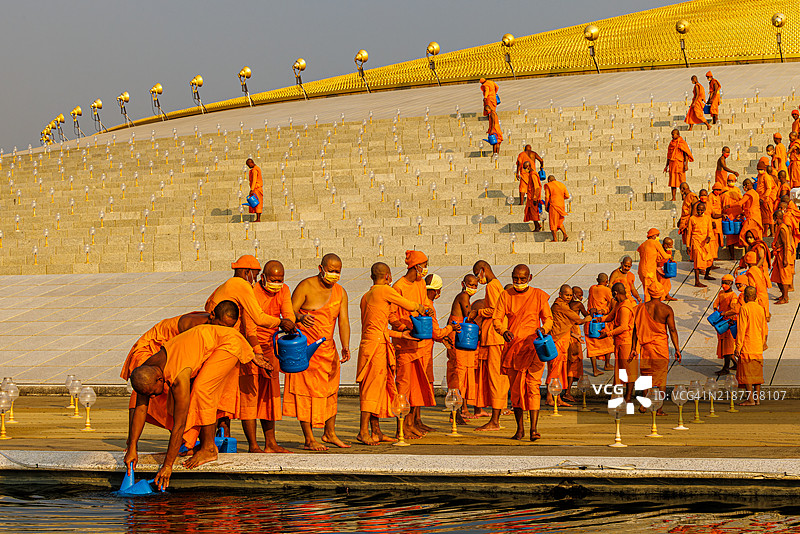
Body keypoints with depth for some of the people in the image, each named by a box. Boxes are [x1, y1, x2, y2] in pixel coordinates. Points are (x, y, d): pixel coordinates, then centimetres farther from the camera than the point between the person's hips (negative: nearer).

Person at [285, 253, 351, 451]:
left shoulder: (340, 292, 7)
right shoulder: (306, 286, -9)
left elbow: (343, 321, 0)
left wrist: (345, 346, -15)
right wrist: (300, 318, -35)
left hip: (327, 347, 6)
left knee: (330, 390, 10)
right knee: (306, 391, -7)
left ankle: (330, 434, 23)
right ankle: (309, 439, -6)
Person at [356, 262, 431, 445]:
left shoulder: (366, 297, 19)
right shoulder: (385, 290, -5)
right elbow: (409, 306, 1)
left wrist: (399, 334, 24)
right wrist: (421, 307, 23)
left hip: (368, 341, 9)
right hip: (376, 345, -9)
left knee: (378, 388, 11)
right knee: (373, 386, -9)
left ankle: (376, 431, 13)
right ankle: (363, 431, -11)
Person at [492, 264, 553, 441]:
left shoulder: (538, 295, 4)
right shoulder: (506, 295, 8)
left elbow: (548, 318, 7)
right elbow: (497, 318, 4)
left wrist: (544, 329, -16)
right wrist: (503, 331, -18)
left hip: (532, 345, -3)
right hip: (512, 346, 3)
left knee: (533, 385, -14)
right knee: (515, 388, 6)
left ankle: (534, 428, -18)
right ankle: (520, 428, 16)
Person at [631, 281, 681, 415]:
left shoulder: (641, 308, 1)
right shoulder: (667, 309, -5)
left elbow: (636, 329, 2)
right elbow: (672, 330, -9)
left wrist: (633, 348, 7)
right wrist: (677, 349, -7)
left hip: (646, 345, 2)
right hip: (661, 345, -2)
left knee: (646, 375, 16)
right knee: (661, 378, 4)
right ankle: (659, 408, 2)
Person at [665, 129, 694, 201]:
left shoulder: (682, 143, -4)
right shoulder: (671, 143, 15)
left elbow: (686, 154, -8)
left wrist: (686, 165, -17)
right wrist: (666, 165, 16)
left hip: (680, 164, -6)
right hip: (672, 164, 6)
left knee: (682, 181, -6)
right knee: (672, 181, 2)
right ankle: (673, 197, 4)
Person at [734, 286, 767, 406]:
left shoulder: (745, 309, -12)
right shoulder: (760, 309, 8)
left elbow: (742, 329, -15)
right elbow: (764, 330, 14)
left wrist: (738, 347, -12)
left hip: (747, 347, -7)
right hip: (758, 347, 7)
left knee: (746, 373, -3)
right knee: (757, 373, 11)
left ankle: (750, 399, -6)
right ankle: (757, 398, 11)